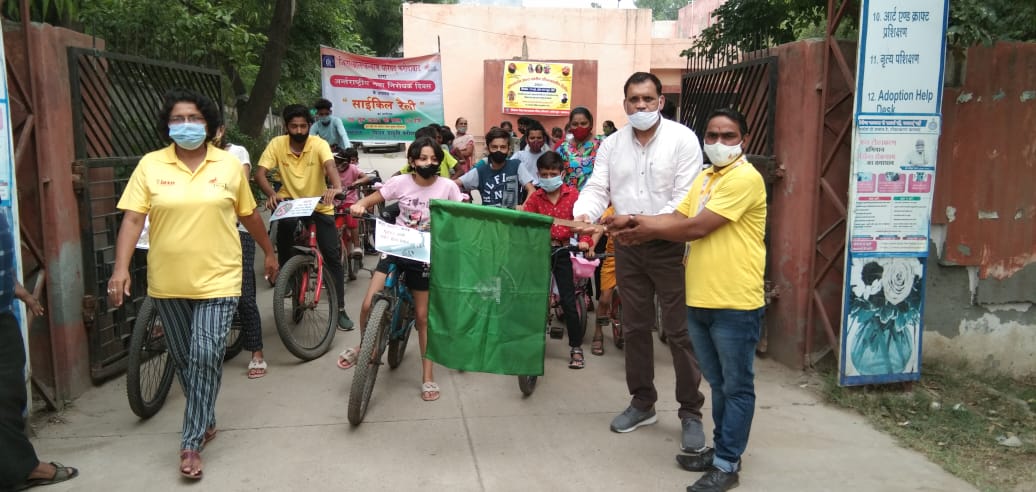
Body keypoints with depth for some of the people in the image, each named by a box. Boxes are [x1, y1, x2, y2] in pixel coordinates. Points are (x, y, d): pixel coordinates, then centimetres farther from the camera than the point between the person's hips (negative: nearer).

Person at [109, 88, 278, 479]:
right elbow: (132, 219, -6)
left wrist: (269, 252, 18)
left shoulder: (229, 165, 0)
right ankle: (205, 420, 35)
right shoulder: (149, 165, -1)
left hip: (217, 280, -2)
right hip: (167, 284, 2)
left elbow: (249, 215, 11)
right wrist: (121, 268, -16)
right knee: (183, 359, 13)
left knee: (206, 357, -9)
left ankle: (191, 442, 3)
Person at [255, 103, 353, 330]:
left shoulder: (319, 144, -17)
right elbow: (260, 173, -19)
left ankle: (340, 309, 3)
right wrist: (272, 194, -40)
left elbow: (330, 166, -35)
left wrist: (336, 187, -57)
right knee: (285, 223, -28)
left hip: (319, 206, -1)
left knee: (333, 256, -6)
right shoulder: (277, 144, -12)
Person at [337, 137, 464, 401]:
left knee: (422, 316, 5)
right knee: (369, 305, -11)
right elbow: (371, 200, 1)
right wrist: (359, 205, -22)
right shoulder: (400, 182, -8)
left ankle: (427, 377, 17)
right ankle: (363, 346, 21)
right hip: (395, 250, 1)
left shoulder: (447, 186, -9)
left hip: (425, 256, -1)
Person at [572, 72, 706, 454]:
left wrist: (651, 223, -27)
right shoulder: (612, 144, 6)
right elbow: (597, 188, -1)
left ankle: (691, 413, 13)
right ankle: (642, 402, 29)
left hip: (670, 245, -5)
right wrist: (583, 215, -23)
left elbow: (686, 197, -15)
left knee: (679, 331, 0)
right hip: (627, 247, 5)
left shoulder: (682, 139, -8)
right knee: (634, 327, 14)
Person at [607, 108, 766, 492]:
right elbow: (678, 218, 10)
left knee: (737, 387, 6)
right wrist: (634, 221, -5)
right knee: (718, 384, 19)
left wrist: (646, 232, -7)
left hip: (735, 303, -8)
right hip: (700, 300, 8)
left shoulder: (746, 178, -14)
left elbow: (697, 228, -18)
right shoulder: (704, 178, 16)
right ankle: (722, 448, 32)